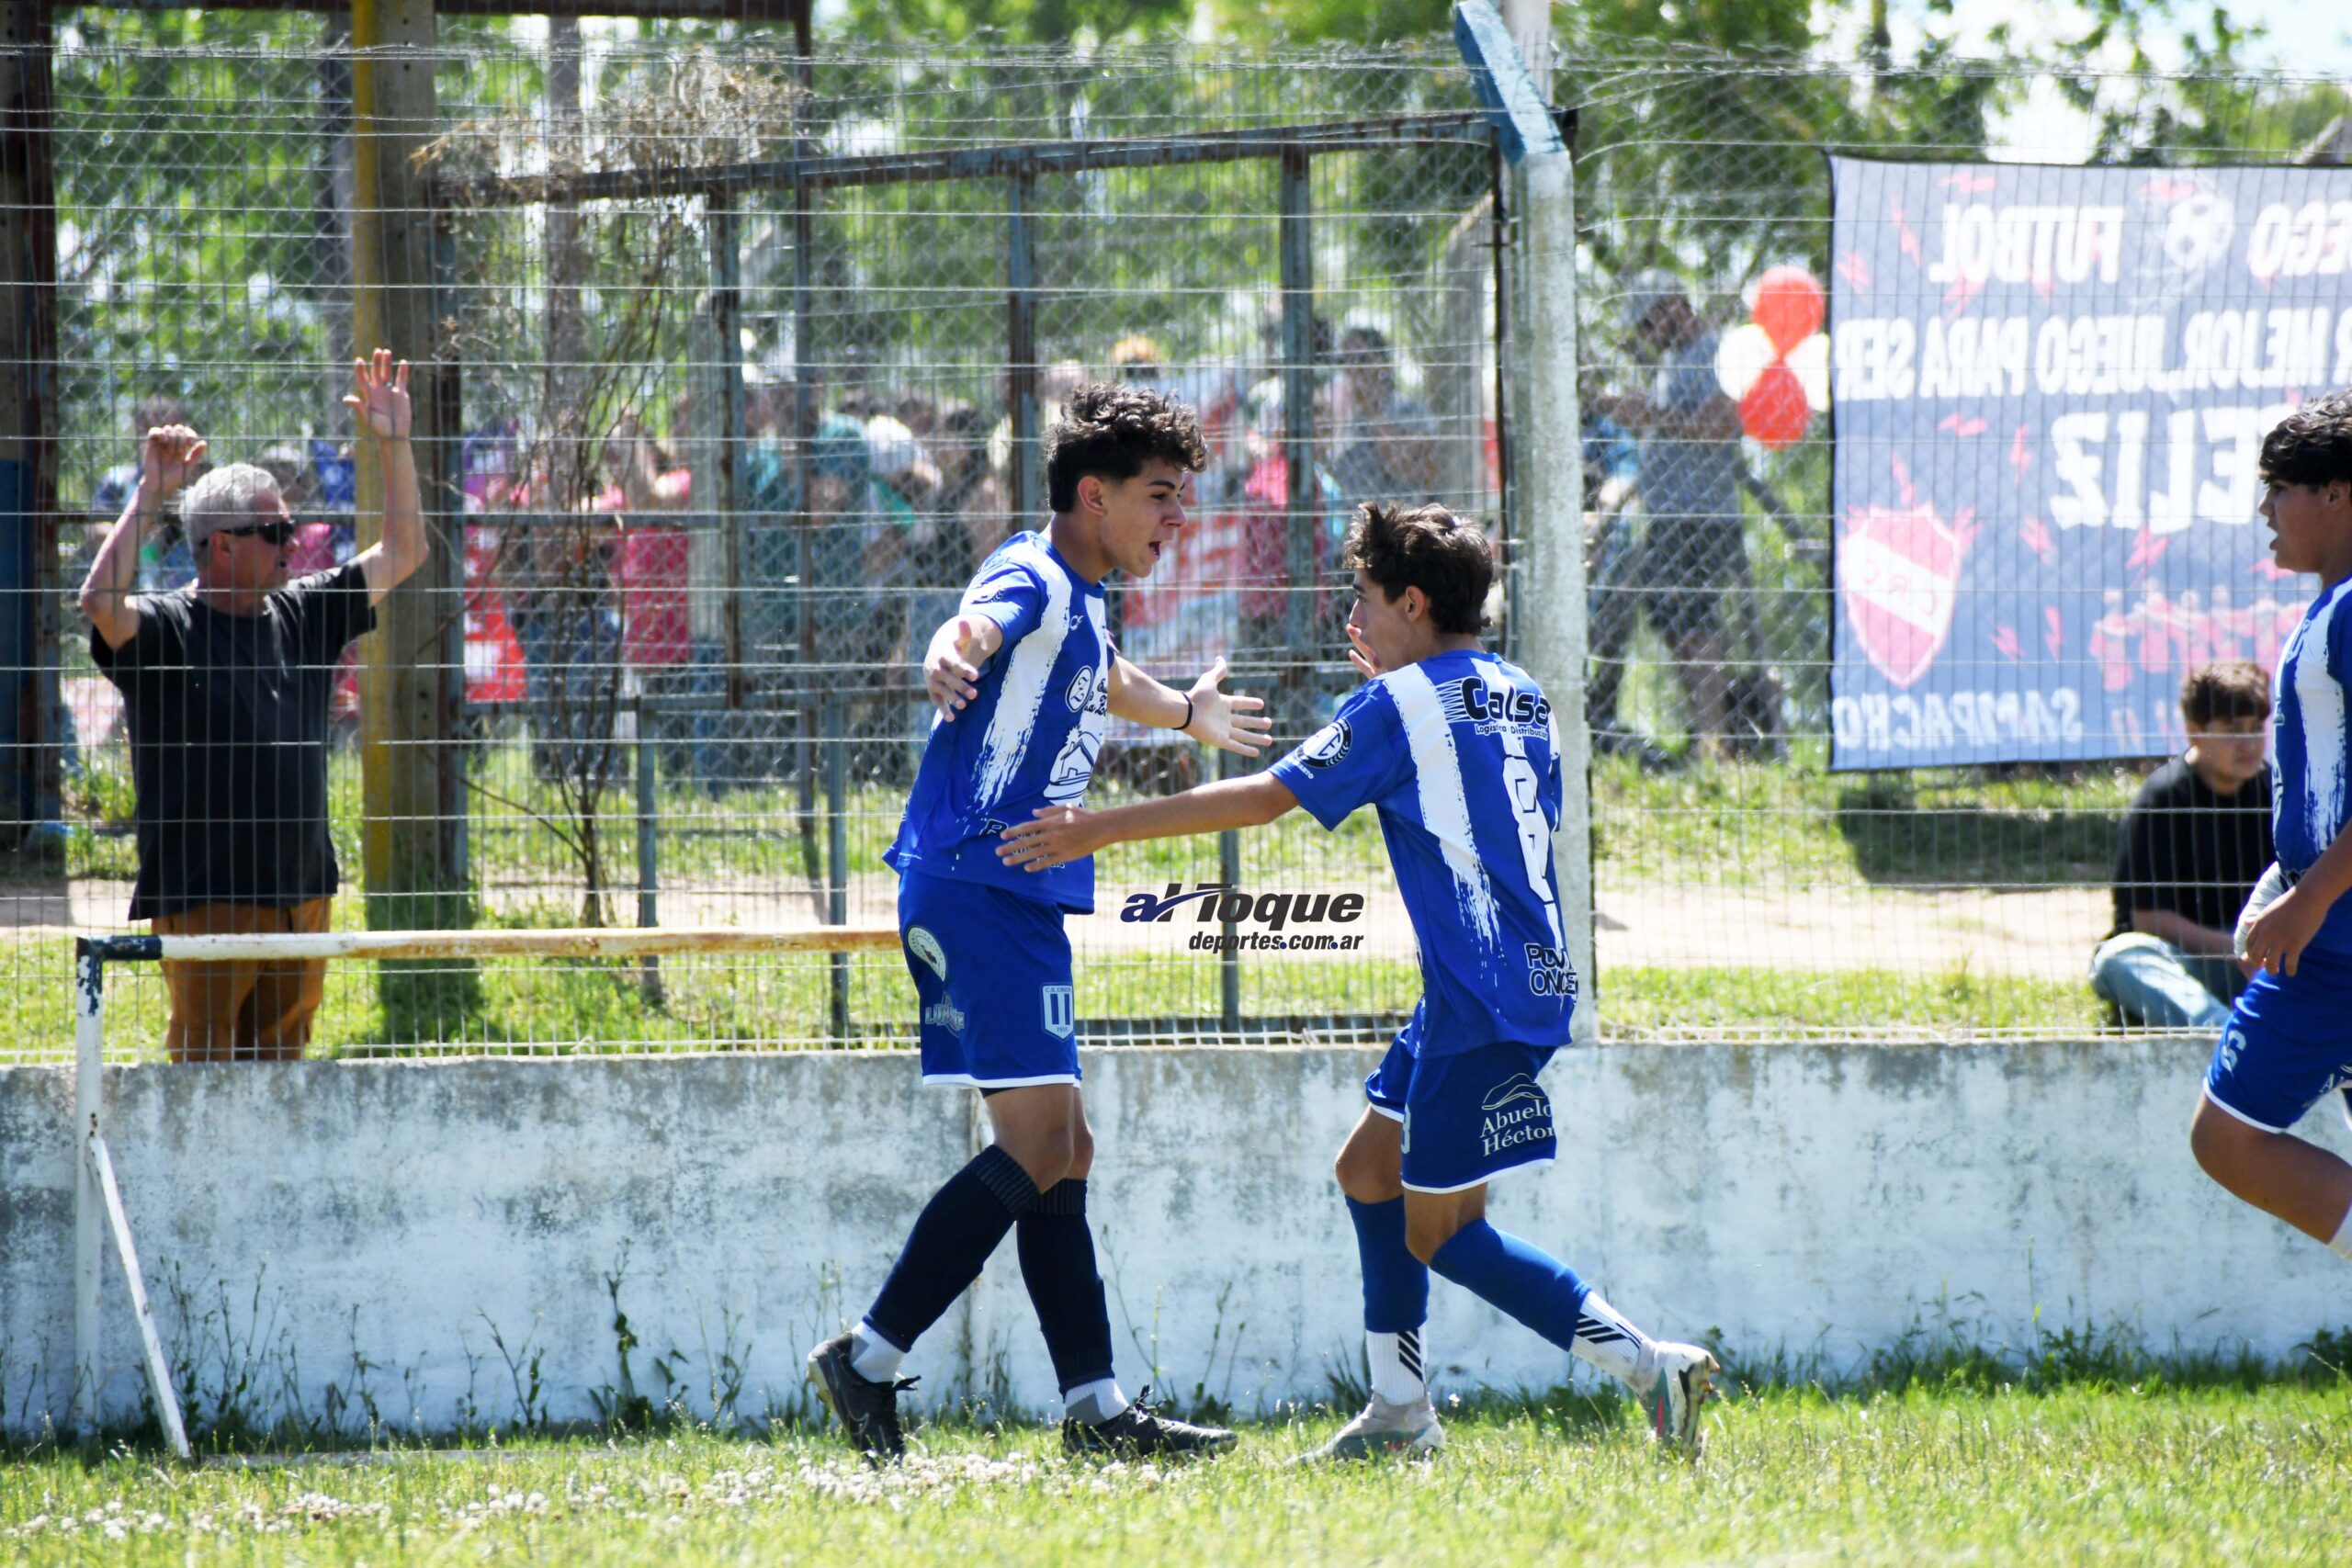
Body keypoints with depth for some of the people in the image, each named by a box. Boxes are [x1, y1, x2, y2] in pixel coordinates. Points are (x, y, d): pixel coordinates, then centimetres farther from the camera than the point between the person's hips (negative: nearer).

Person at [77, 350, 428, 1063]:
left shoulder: (302, 617, 14)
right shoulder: (163, 628, -6)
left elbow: (402, 553, 19)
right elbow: (100, 601, -27)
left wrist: (394, 446, 9)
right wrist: (148, 496, -26)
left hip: (302, 894, 6)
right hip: (205, 898, -6)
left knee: (280, 1059, 10)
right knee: (205, 1063, -6)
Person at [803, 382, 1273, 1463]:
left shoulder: (1080, 600, 18)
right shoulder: (1031, 579, -12)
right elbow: (975, 627, -37)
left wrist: (1187, 712, 62)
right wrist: (950, 656, -61)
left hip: (1015, 901, 10)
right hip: (976, 885, -10)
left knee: (1059, 1149, 10)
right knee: (1039, 1140, -16)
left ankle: (1095, 1410, 13)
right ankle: (870, 1356, -13)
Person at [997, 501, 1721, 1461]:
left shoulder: (1399, 705, -10)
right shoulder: (1520, 698, 14)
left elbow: (1268, 799, -14)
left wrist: (1103, 830, -12)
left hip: (1485, 1001, -9)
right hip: (1527, 977, 9)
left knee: (1439, 1233, -6)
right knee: (1369, 1170, 17)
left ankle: (1650, 1367, -15)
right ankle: (1401, 1414, 17)